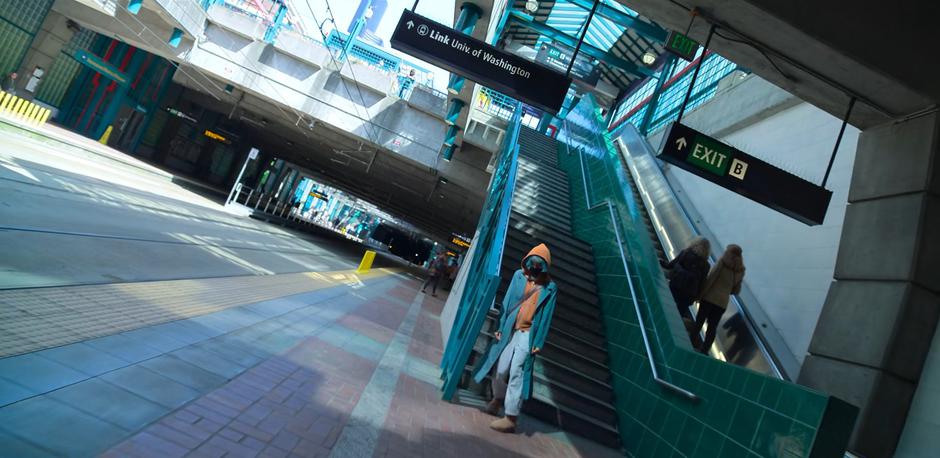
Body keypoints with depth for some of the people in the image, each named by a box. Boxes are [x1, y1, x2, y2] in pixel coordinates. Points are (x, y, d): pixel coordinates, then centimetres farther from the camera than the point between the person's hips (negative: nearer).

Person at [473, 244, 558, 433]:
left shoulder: (550, 288, -2)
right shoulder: (519, 276, 2)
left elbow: (546, 316, -2)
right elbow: (507, 302, 6)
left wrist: (538, 342, -7)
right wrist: (500, 327, 3)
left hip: (527, 334, -3)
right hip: (509, 330, 3)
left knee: (516, 372, -8)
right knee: (501, 368, 10)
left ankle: (511, 418, -1)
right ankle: (498, 398, 38)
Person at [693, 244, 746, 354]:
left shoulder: (722, 263, -8)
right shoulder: (740, 271, 4)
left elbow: (710, 279, -14)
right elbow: (736, 290, 9)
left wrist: (700, 294, -8)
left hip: (709, 297, -3)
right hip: (723, 302, 3)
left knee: (699, 321, 7)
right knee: (713, 326, 10)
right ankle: (704, 350, 13)